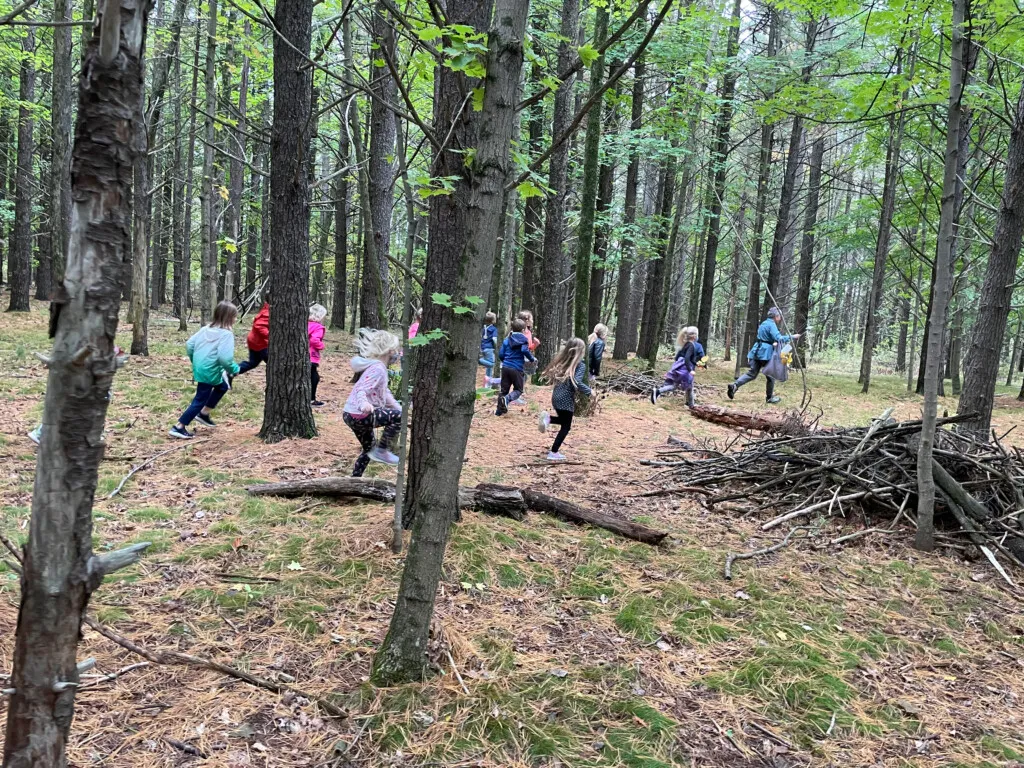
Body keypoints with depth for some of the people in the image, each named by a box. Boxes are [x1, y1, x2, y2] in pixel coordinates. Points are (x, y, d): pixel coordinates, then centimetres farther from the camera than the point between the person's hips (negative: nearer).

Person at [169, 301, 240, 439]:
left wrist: (195, 361, 23)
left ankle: (203, 414, 32)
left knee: (222, 386, 29)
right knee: (200, 400, 4)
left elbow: (189, 345, 10)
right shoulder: (226, 334, -17)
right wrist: (235, 369, -10)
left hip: (199, 368, 9)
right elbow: (225, 357, -27)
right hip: (209, 371, -9)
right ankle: (178, 428, 8)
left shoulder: (206, 329, 8)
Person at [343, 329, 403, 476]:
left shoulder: (379, 367, 13)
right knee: (399, 416, -13)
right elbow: (361, 390, -30)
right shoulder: (377, 369, -18)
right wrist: (364, 404, -50)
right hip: (359, 415, -10)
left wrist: (398, 407, 23)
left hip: (351, 415, 10)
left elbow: (385, 392, 24)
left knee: (369, 449, 24)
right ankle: (380, 450, -6)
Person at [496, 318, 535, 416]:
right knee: (518, 390, 8)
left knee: (504, 389, 12)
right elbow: (525, 350, -20)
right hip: (517, 369, -4)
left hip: (505, 367, 4)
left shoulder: (507, 340, 11)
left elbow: (500, 354, 8)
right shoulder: (523, 339, -2)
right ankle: (507, 398, -22)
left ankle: (500, 410, 11)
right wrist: (532, 359, -6)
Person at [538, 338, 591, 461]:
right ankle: (553, 453, 5)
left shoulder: (563, 362, 9)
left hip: (556, 396, 7)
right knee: (565, 427, 6)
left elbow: (551, 374, 16)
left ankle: (548, 418, -1)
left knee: (563, 420, 26)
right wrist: (589, 392, -12)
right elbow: (577, 382, -23)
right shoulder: (580, 365, -11)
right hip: (566, 399, -7)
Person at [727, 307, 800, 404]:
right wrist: (792, 337, -16)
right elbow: (779, 339, -23)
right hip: (765, 353, -8)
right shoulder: (771, 325, -12)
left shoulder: (764, 323, 17)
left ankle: (734, 385, -11)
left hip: (757, 352, 8)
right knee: (771, 375, 8)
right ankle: (769, 397, 18)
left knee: (752, 373, 8)